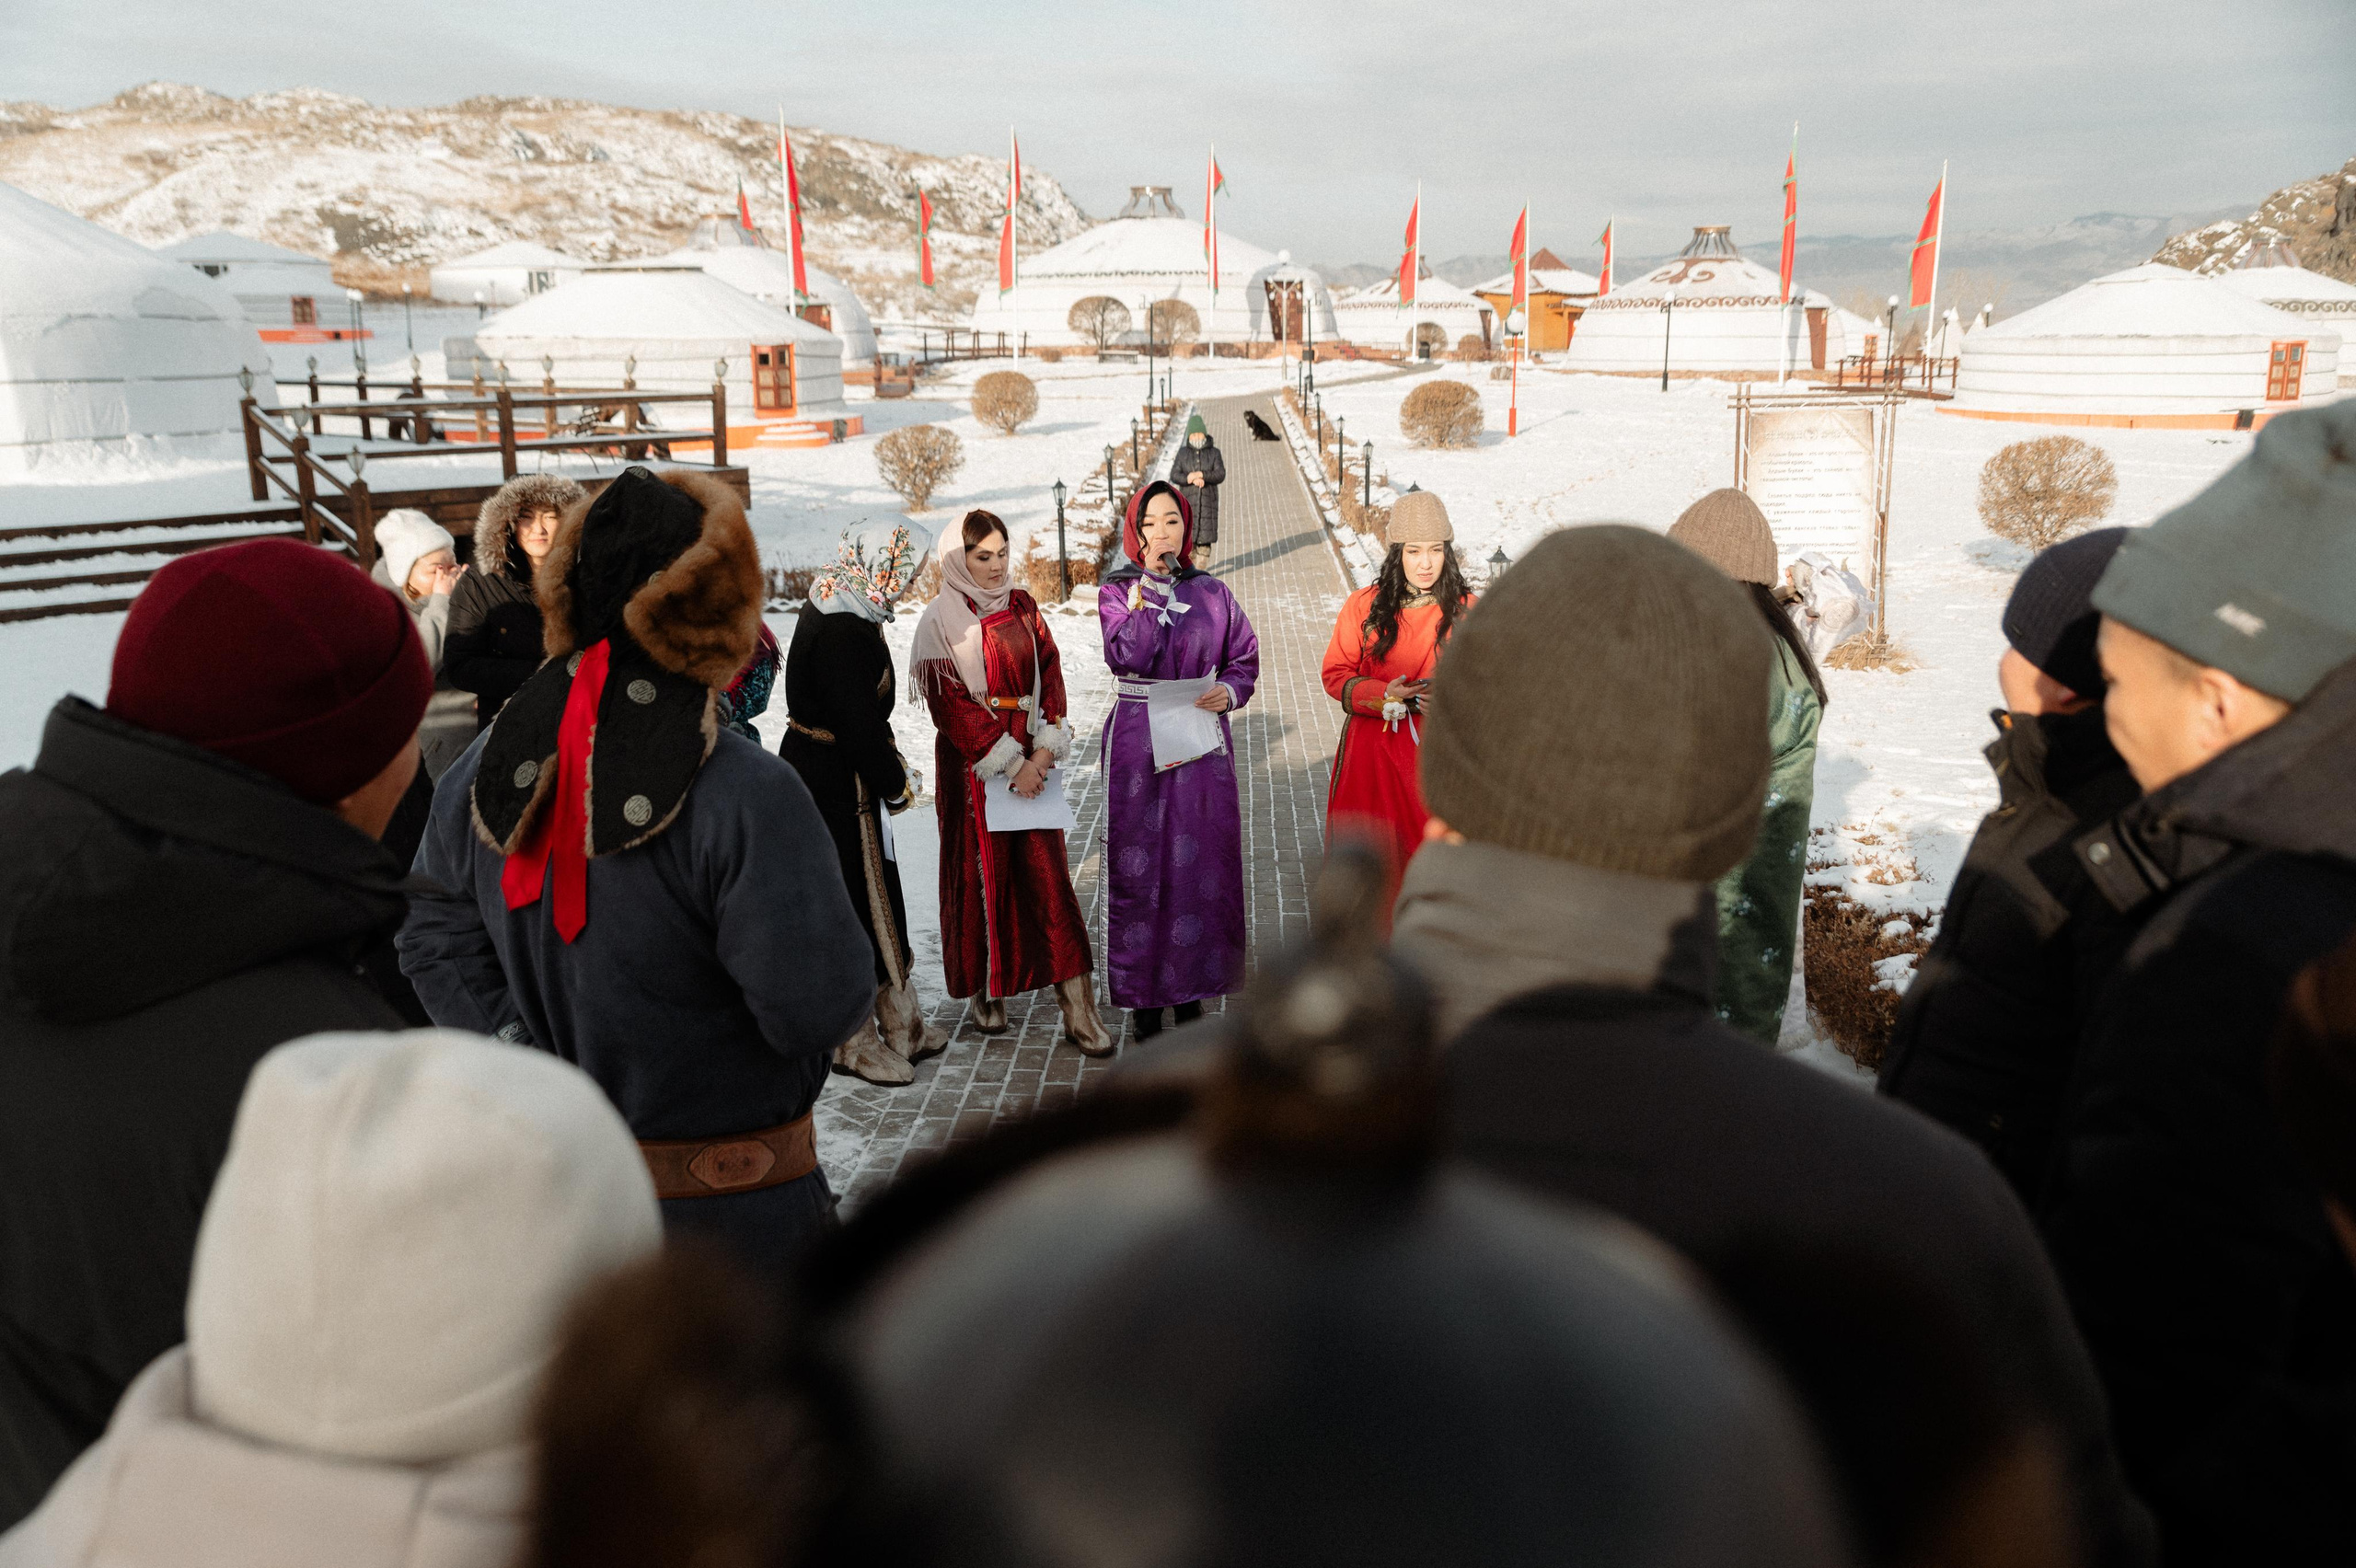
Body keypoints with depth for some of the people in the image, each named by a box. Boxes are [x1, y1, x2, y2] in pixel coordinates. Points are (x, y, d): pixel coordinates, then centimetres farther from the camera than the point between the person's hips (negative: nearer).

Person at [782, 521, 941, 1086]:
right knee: (853, 909, 2)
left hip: (827, 778, 10)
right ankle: (855, 1042, 16)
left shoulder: (832, 610, 9)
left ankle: (897, 1025, 29)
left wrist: (890, 768, 10)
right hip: (836, 789, -10)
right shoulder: (843, 631, -24)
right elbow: (859, 724, -24)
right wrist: (897, 783, -11)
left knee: (874, 902, 17)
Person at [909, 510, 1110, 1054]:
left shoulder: (1021, 607, 9)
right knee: (981, 875, 5)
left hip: (1031, 760, 3)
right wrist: (1009, 764, -15)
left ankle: (1077, 1009, -1)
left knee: (1047, 875, -1)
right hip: (971, 765, -3)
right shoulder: (942, 619, -6)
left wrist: (1046, 747, -9)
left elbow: (1050, 674, 5)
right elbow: (951, 704, -12)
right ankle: (984, 993, 23)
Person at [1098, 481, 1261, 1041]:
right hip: (1137, 742, -2)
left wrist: (1229, 690, -7)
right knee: (1141, 863, 1)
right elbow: (1126, 656, -17)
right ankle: (1142, 993, 12)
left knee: (1203, 860, 5)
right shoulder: (1117, 591, 0)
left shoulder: (1211, 591, 7)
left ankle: (1191, 985, 19)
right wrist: (1151, 587, -17)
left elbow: (1245, 655, 13)